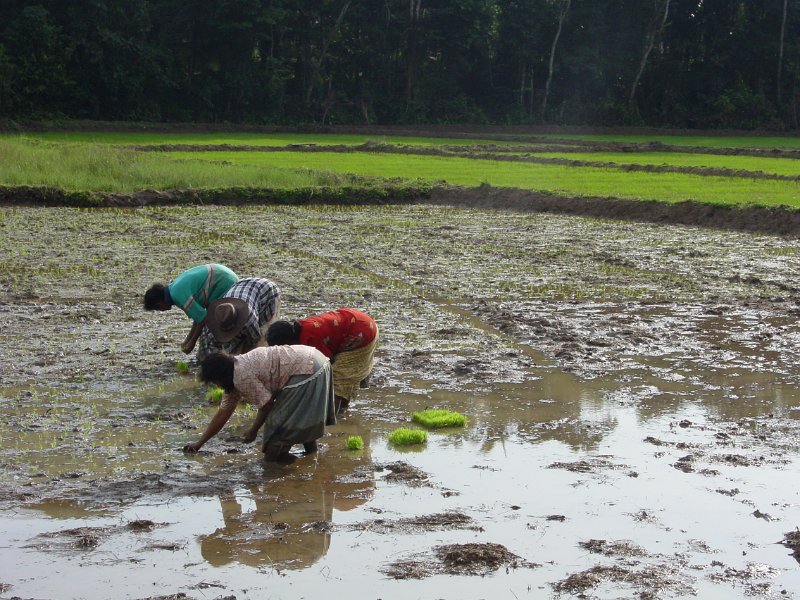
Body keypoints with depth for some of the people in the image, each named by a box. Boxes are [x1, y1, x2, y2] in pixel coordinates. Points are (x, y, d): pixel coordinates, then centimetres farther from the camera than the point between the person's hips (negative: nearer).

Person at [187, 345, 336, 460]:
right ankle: (310, 445, 42)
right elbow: (222, 413, 20)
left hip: (308, 371, -10)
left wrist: (253, 431, 3)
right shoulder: (234, 377, 14)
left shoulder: (243, 378, -17)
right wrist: (199, 443, 22)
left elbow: (267, 405, -12)